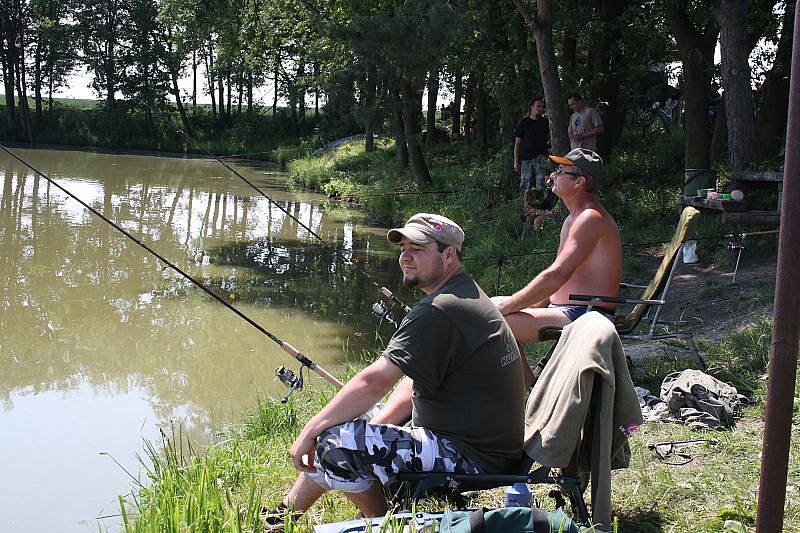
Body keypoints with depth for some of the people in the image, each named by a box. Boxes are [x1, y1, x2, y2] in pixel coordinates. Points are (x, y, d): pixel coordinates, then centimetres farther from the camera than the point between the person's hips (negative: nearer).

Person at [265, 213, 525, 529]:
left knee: (334, 444, -16)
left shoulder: (438, 311, -22)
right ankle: (282, 517, 27)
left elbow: (376, 382, -24)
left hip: (471, 458, -11)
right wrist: (374, 430, 4)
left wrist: (310, 431, -15)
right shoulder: (467, 296, 13)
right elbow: (415, 383, 14)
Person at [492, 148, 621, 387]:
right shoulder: (573, 219, 16)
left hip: (585, 317, -11)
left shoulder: (591, 219, -19)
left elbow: (555, 277, -26)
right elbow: (556, 278, 18)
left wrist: (507, 306, -21)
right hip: (566, 310, 11)